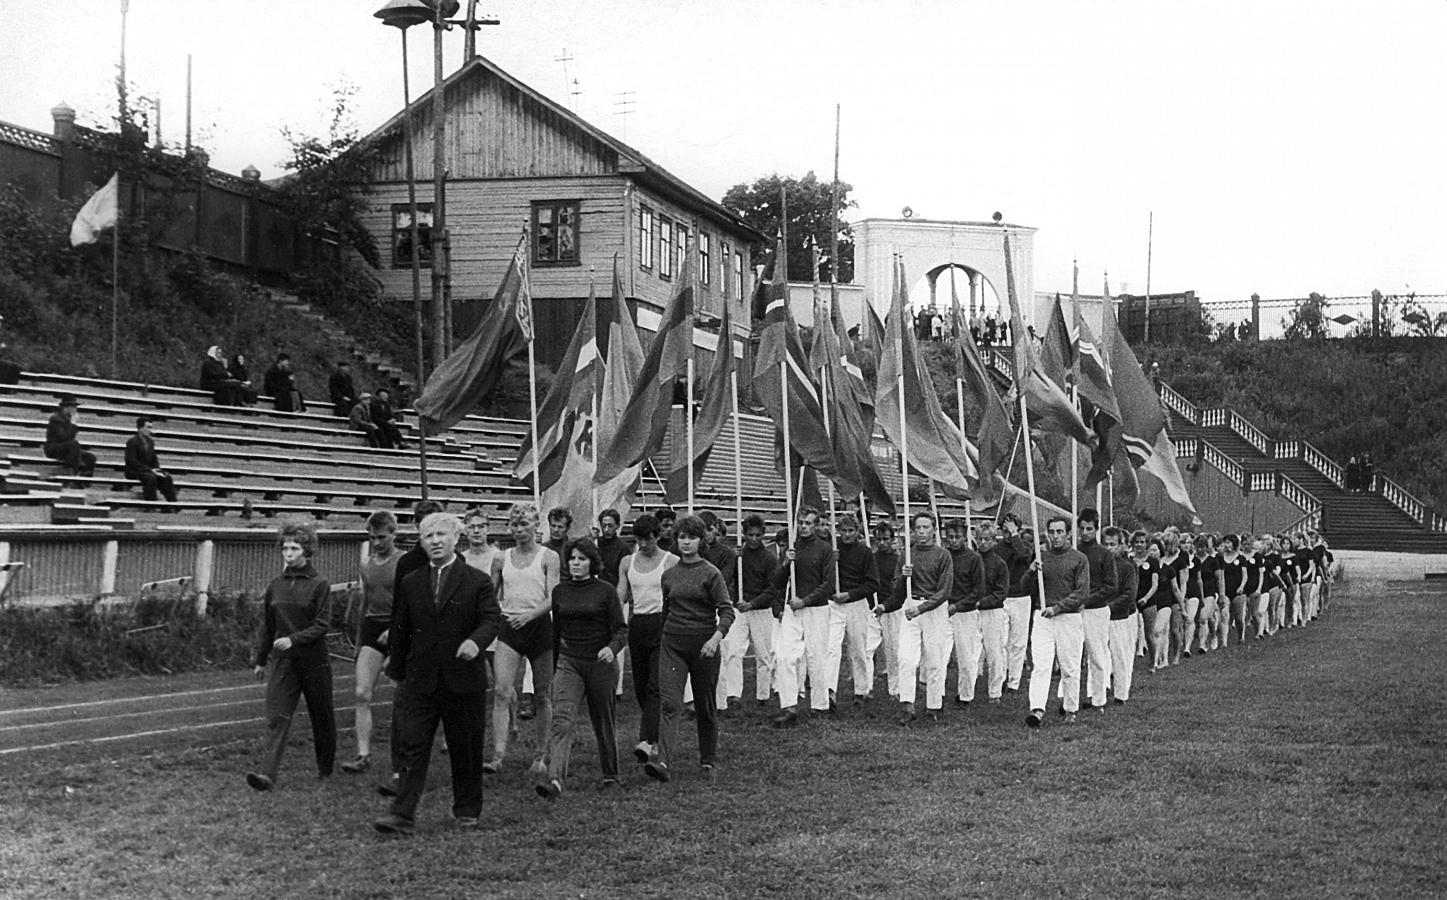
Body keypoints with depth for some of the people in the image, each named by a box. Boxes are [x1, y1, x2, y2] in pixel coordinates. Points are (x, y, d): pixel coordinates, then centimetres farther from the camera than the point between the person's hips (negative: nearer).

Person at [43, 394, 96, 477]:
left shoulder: (68, 418, 11)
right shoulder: (55, 418, -14)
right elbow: (65, 437, -26)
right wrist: (73, 423, -21)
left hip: (65, 449, 8)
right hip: (52, 449, -8)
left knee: (91, 457, -8)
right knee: (74, 444, -36)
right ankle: (74, 472, -34)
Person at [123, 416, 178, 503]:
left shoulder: (150, 441, 11)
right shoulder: (132, 442, -12)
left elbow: (154, 460, 17)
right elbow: (133, 462, -19)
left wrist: (156, 470, -5)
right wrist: (150, 470, -24)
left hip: (148, 470, 7)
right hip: (134, 472, -7)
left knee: (166, 477, -12)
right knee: (151, 477, -33)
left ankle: (172, 502, -15)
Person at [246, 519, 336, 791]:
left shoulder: (319, 585, -6)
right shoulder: (275, 585, 7)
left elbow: (323, 625, -11)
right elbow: (266, 625, 14)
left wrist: (294, 639, -22)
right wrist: (258, 658, 16)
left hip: (313, 659, -3)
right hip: (282, 659, 3)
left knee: (321, 715, 11)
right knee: (276, 717, -10)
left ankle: (325, 768, 31)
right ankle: (267, 774, -20)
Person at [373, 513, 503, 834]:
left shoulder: (477, 581, 1)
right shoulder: (410, 584, 10)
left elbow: (493, 619, -8)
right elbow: (399, 632, 15)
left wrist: (476, 640, -28)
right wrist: (398, 673, 15)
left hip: (464, 680, -2)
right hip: (420, 681, 2)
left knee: (466, 749, 7)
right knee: (413, 747, -6)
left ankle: (467, 811, 21)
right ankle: (402, 814, -9)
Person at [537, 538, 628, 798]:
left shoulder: (605, 591, -3)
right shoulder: (559, 591, 7)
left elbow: (621, 629, -3)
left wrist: (612, 648, -24)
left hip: (600, 663, -2)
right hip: (569, 662, 2)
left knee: (604, 721, 10)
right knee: (562, 718, -16)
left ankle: (610, 774, 31)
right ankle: (555, 779, -28)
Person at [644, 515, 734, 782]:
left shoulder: (710, 574, -4)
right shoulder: (669, 575, 9)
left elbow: (727, 611, -10)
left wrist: (716, 638, -25)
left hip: (703, 647, -3)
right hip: (673, 645, 3)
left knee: (705, 706, 9)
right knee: (669, 703, -13)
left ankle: (708, 760, 26)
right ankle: (662, 761, -24)